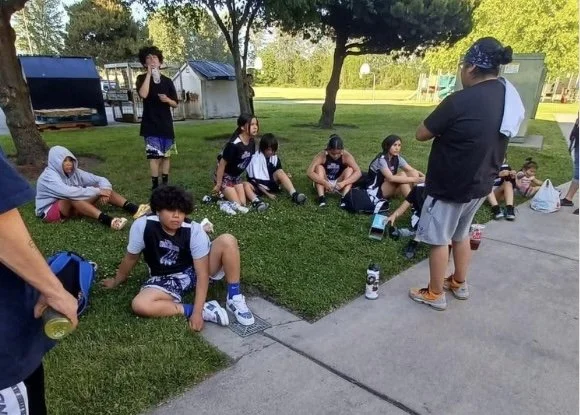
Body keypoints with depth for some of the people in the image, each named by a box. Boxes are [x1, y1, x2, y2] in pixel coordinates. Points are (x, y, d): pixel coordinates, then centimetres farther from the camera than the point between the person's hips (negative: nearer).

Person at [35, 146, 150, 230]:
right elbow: (68, 192, -37)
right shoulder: (49, 176, -20)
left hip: (71, 207, 6)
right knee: (72, 197, -38)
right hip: (49, 212, -6)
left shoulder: (73, 172, -2)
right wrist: (97, 191, -34)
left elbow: (100, 180, -6)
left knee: (103, 188, -12)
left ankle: (133, 209, -30)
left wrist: (104, 190, -29)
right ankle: (107, 220, -53)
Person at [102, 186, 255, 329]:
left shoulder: (194, 231, -24)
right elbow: (131, 258, -2)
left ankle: (234, 298, -12)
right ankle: (205, 310, -22)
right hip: (166, 279, 1)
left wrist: (196, 312, -28)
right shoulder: (142, 226, -22)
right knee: (139, 305, -31)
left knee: (227, 240, -27)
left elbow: (202, 274, -23)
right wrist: (116, 281, 14)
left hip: (194, 271, -1)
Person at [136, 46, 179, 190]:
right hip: (151, 124, -3)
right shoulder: (142, 78, 2)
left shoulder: (167, 81, 10)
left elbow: (175, 104, 11)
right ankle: (155, 185, -4)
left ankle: (165, 183, 17)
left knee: (166, 155, 7)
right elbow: (143, 94, -20)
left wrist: (167, 100, -11)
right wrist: (149, 74, -14)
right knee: (154, 155, -10)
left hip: (166, 124, 3)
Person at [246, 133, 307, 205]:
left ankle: (294, 195, -40)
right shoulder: (255, 159, -16)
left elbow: (279, 174, 8)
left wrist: (285, 177, -16)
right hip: (258, 186, -3)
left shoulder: (275, 158, -1)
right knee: (246, 185, -33)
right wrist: (267, 193, -22)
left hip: (270, 184, 3)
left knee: (280, 172, -23)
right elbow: (255, 180, -17)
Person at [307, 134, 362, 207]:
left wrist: (343, 183, -41)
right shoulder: (321, 156, -21)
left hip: (339, 185, 1)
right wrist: (325, 183, -42)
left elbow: (358, 172, -27)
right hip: (324, 185, -1)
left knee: (350, 169, -22)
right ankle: (321, 197, -34)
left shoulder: (346, 156, -19)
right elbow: (309, 173, -31)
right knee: (319, 168, -25)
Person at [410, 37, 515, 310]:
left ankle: (435, 294, 22)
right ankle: (460, 284, 39)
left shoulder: (460, 101, -24)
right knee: (461, 234, 24)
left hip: (450, 185, -8)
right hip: (481, 183, 8)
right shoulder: (507, 97, 1)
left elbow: (422, 134, -15)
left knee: (439, 239, 8)